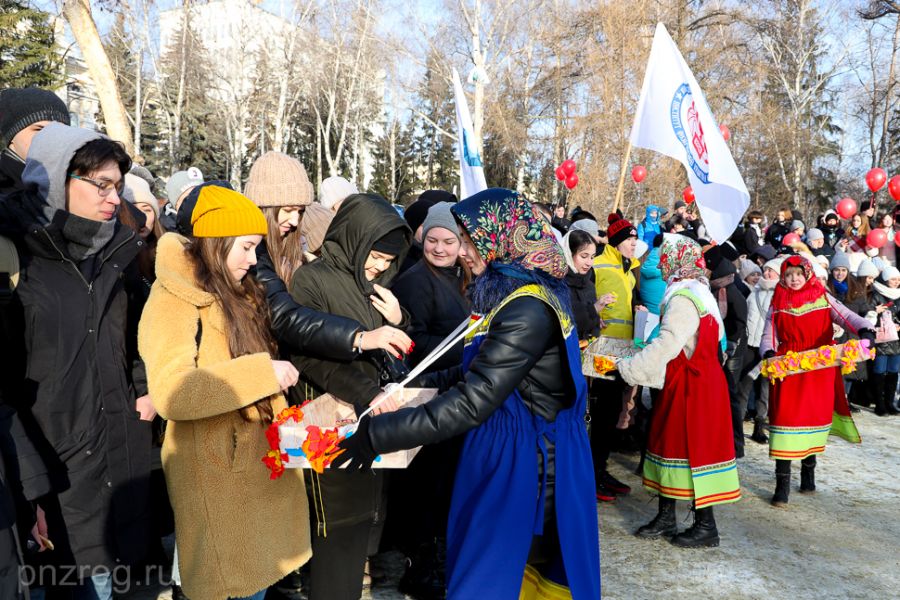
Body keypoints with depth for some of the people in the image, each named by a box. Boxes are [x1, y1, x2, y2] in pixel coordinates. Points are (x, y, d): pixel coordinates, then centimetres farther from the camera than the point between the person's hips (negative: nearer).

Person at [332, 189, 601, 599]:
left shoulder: (528, 309, -24)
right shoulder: (512, 293, 7)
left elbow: (472, 402, -26)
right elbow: (483, 377, 11)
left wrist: (378, 435, -24)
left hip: (522, 466, -9)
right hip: (515, 454, 9)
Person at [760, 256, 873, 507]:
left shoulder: (823, 298, 5)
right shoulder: (778, 304, 4)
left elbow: (846, 316, -9)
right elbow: (768, 336, 0)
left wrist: (865, 329, -29)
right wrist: (769, 353, -21)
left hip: (820, 370, 2)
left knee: (815, 417, 12)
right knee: (785, 418, -8)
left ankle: (809, 470, 33)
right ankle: (782, 483, -3)